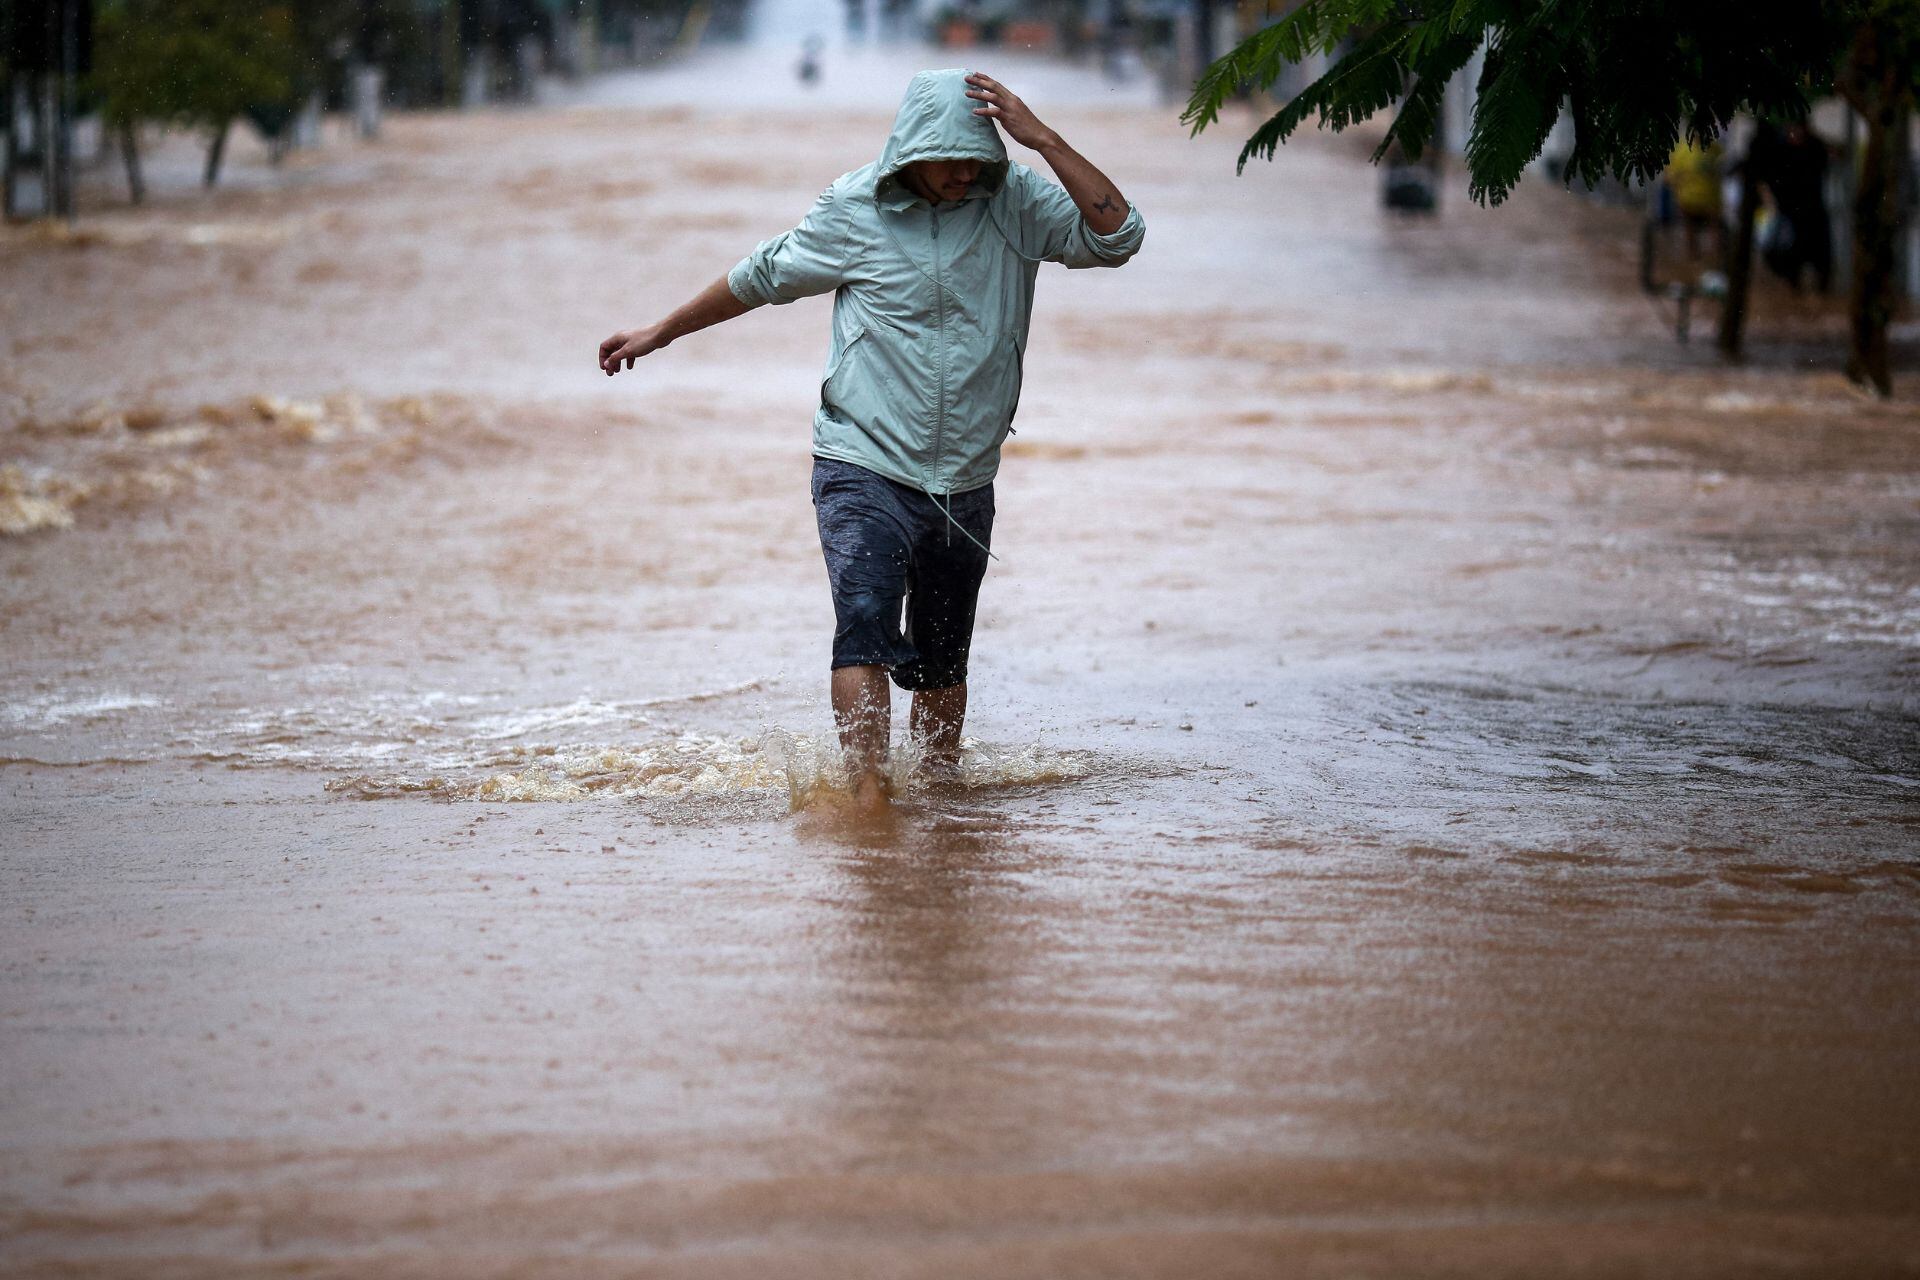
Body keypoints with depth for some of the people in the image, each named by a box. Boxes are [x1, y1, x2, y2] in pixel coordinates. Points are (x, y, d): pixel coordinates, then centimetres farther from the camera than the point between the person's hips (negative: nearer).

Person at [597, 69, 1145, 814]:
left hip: (963, 485, 3)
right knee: (866, 626, -22)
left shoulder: (1015, 204, 0)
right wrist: (661, 334, 20)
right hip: (866, 467, -3)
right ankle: (867, 795, -33)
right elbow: (763, 277, 12)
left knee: (942, 659, 14)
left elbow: (1116, 236, -13)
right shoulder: (853, 210, -3)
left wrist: (1041, 139, -19)